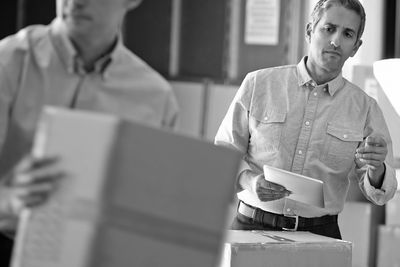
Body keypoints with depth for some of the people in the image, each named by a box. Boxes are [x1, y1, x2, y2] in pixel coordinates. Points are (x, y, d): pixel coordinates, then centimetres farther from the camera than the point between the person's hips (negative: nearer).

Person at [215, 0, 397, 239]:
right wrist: (249, 181, -14)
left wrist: (375, 168, -16)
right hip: (253, 227, -1)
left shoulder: (365, 108, 8)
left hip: (320, 235, 2)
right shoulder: (258, 84, 5)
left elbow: (379, 194, 7)